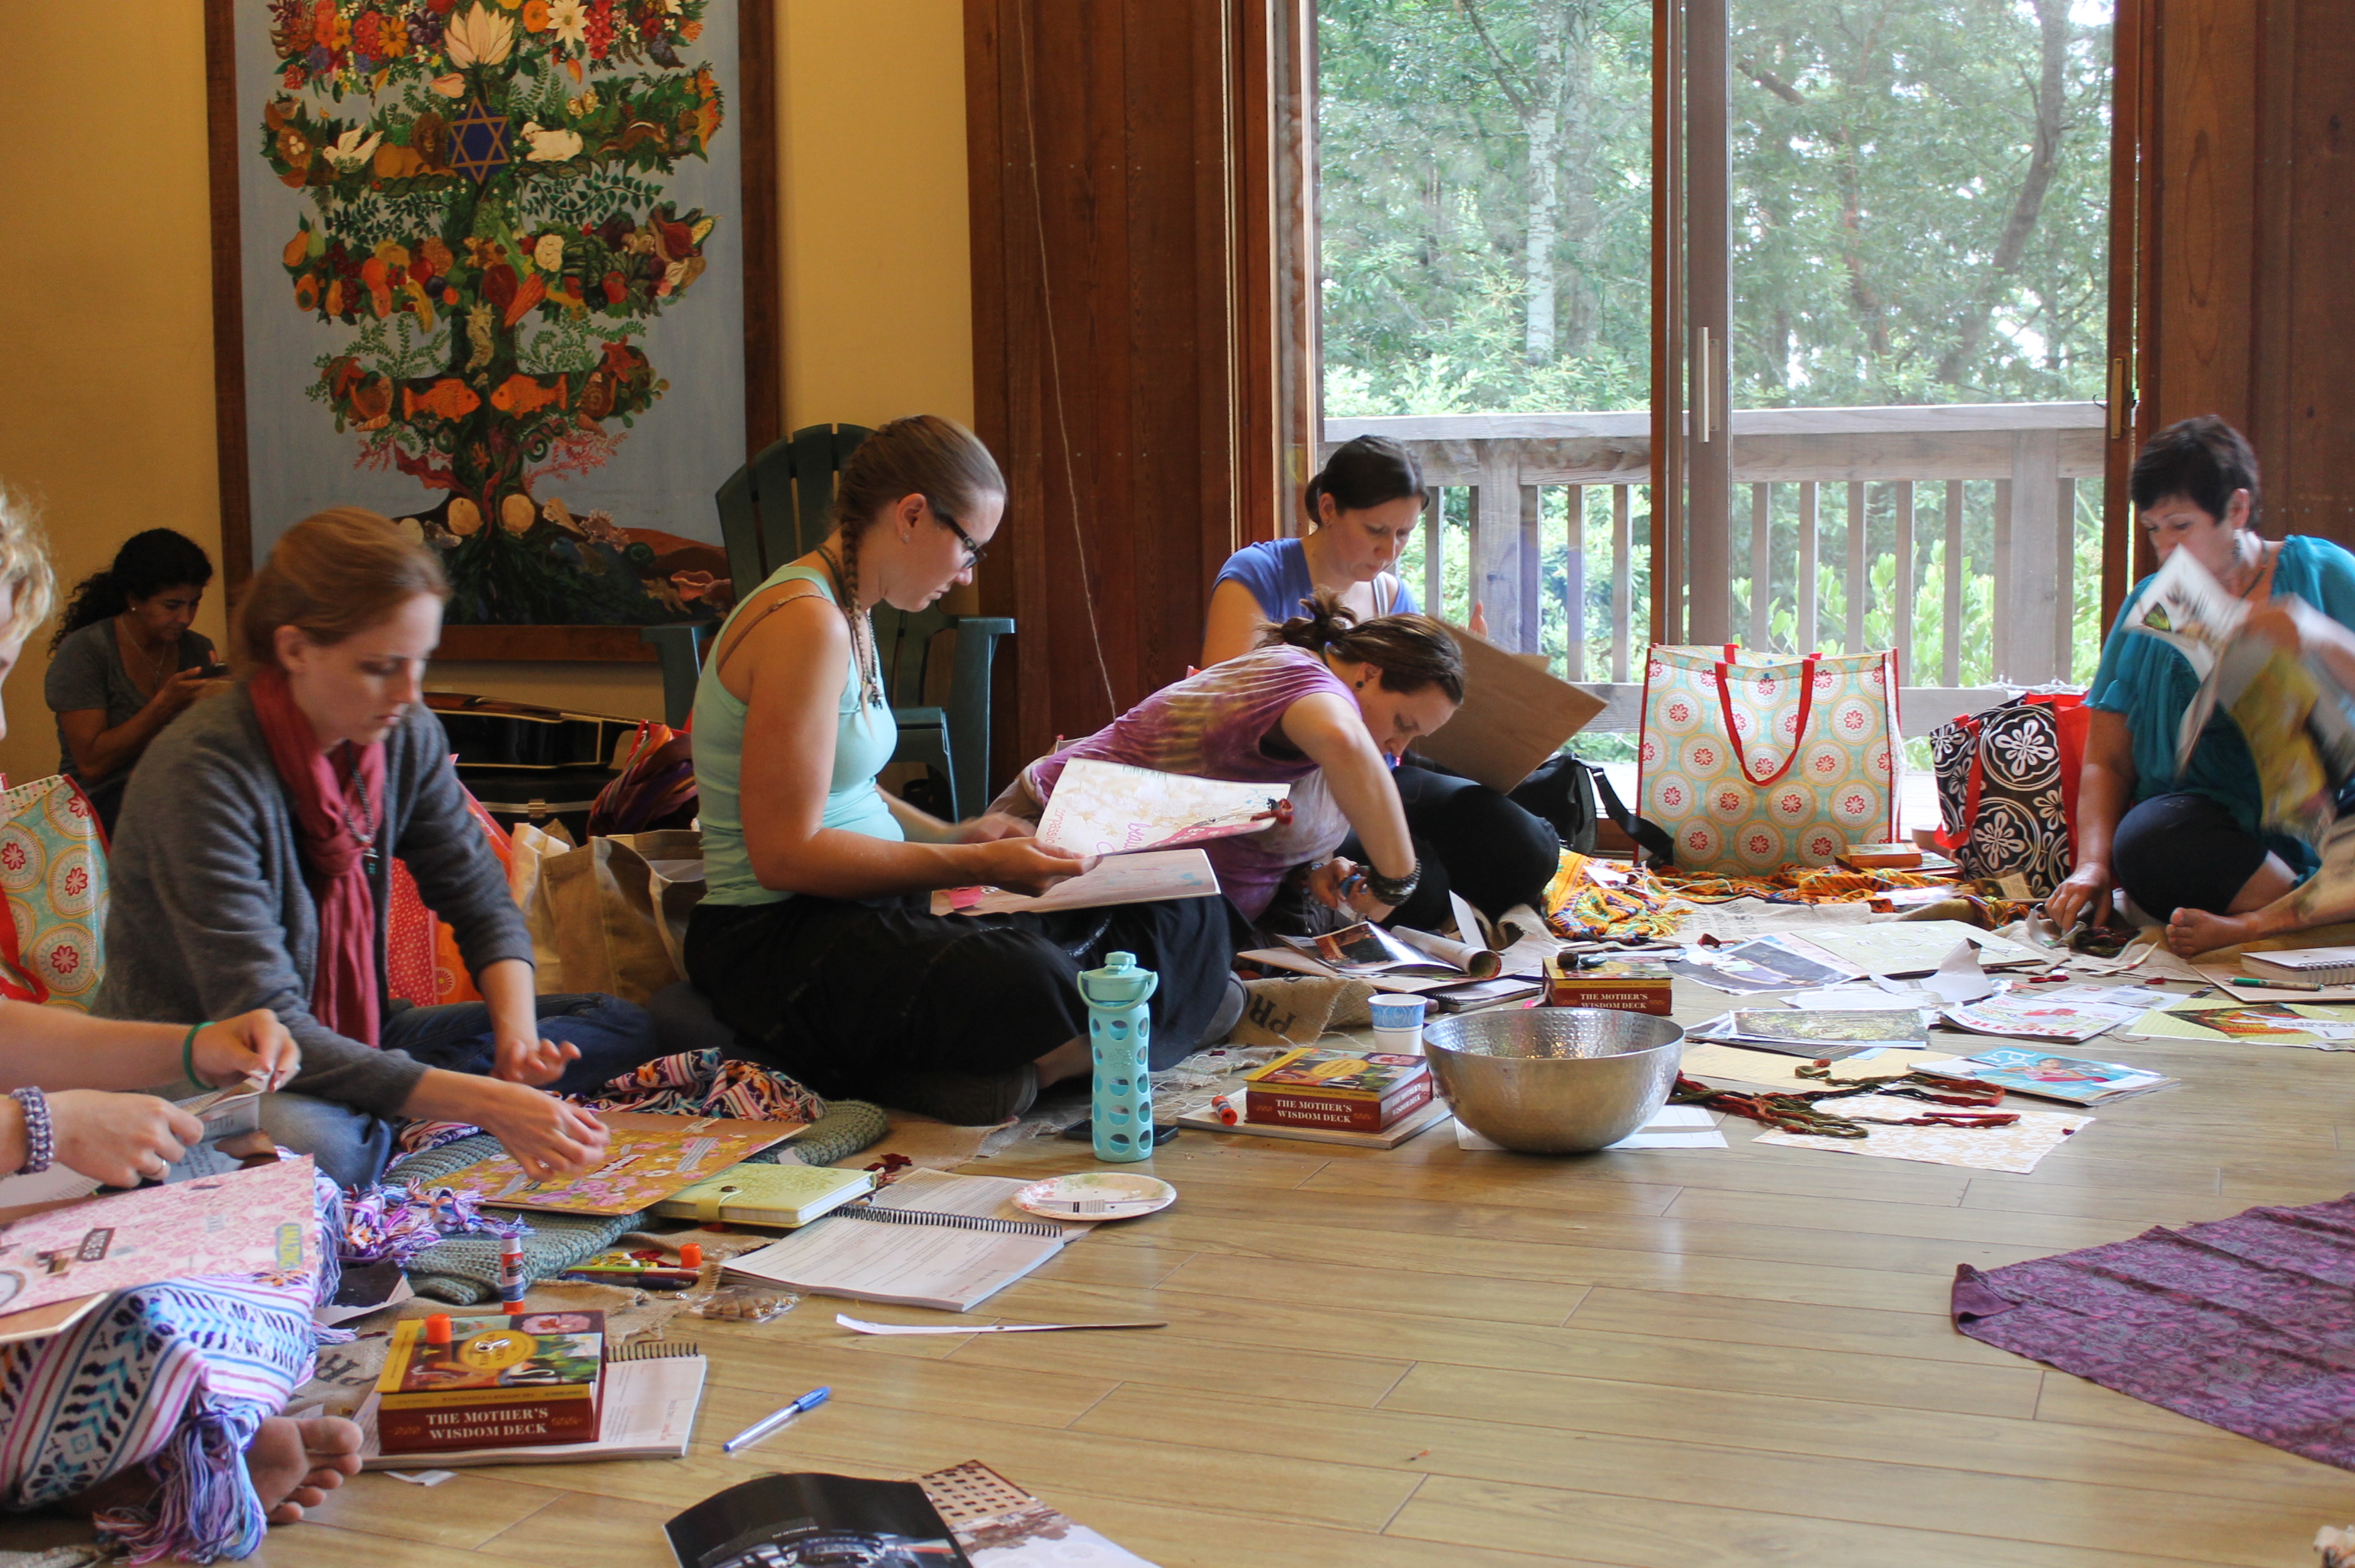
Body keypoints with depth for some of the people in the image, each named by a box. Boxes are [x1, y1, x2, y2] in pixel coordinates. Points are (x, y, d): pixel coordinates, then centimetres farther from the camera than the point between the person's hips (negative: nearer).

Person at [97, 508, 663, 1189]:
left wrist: (516, 1031, -16)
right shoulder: (200, 773, -25)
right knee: (318, 1145, -43)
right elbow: (263, 1026, -30)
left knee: (623, 1028, 0)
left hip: (352, 1042, 8)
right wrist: (485, 1103, -37)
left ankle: (381, 1128, -12)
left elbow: (483, 902, 7)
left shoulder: (407, 737, -4)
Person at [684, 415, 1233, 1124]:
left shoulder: (846, 614, 15)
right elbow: (785, 853, -20)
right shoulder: (807, 623, -16)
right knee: (1027, 988, -40)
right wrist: (974, 864, -18)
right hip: (775, 940, -11)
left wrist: (952, 837, 10)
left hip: (857, 909, 11)